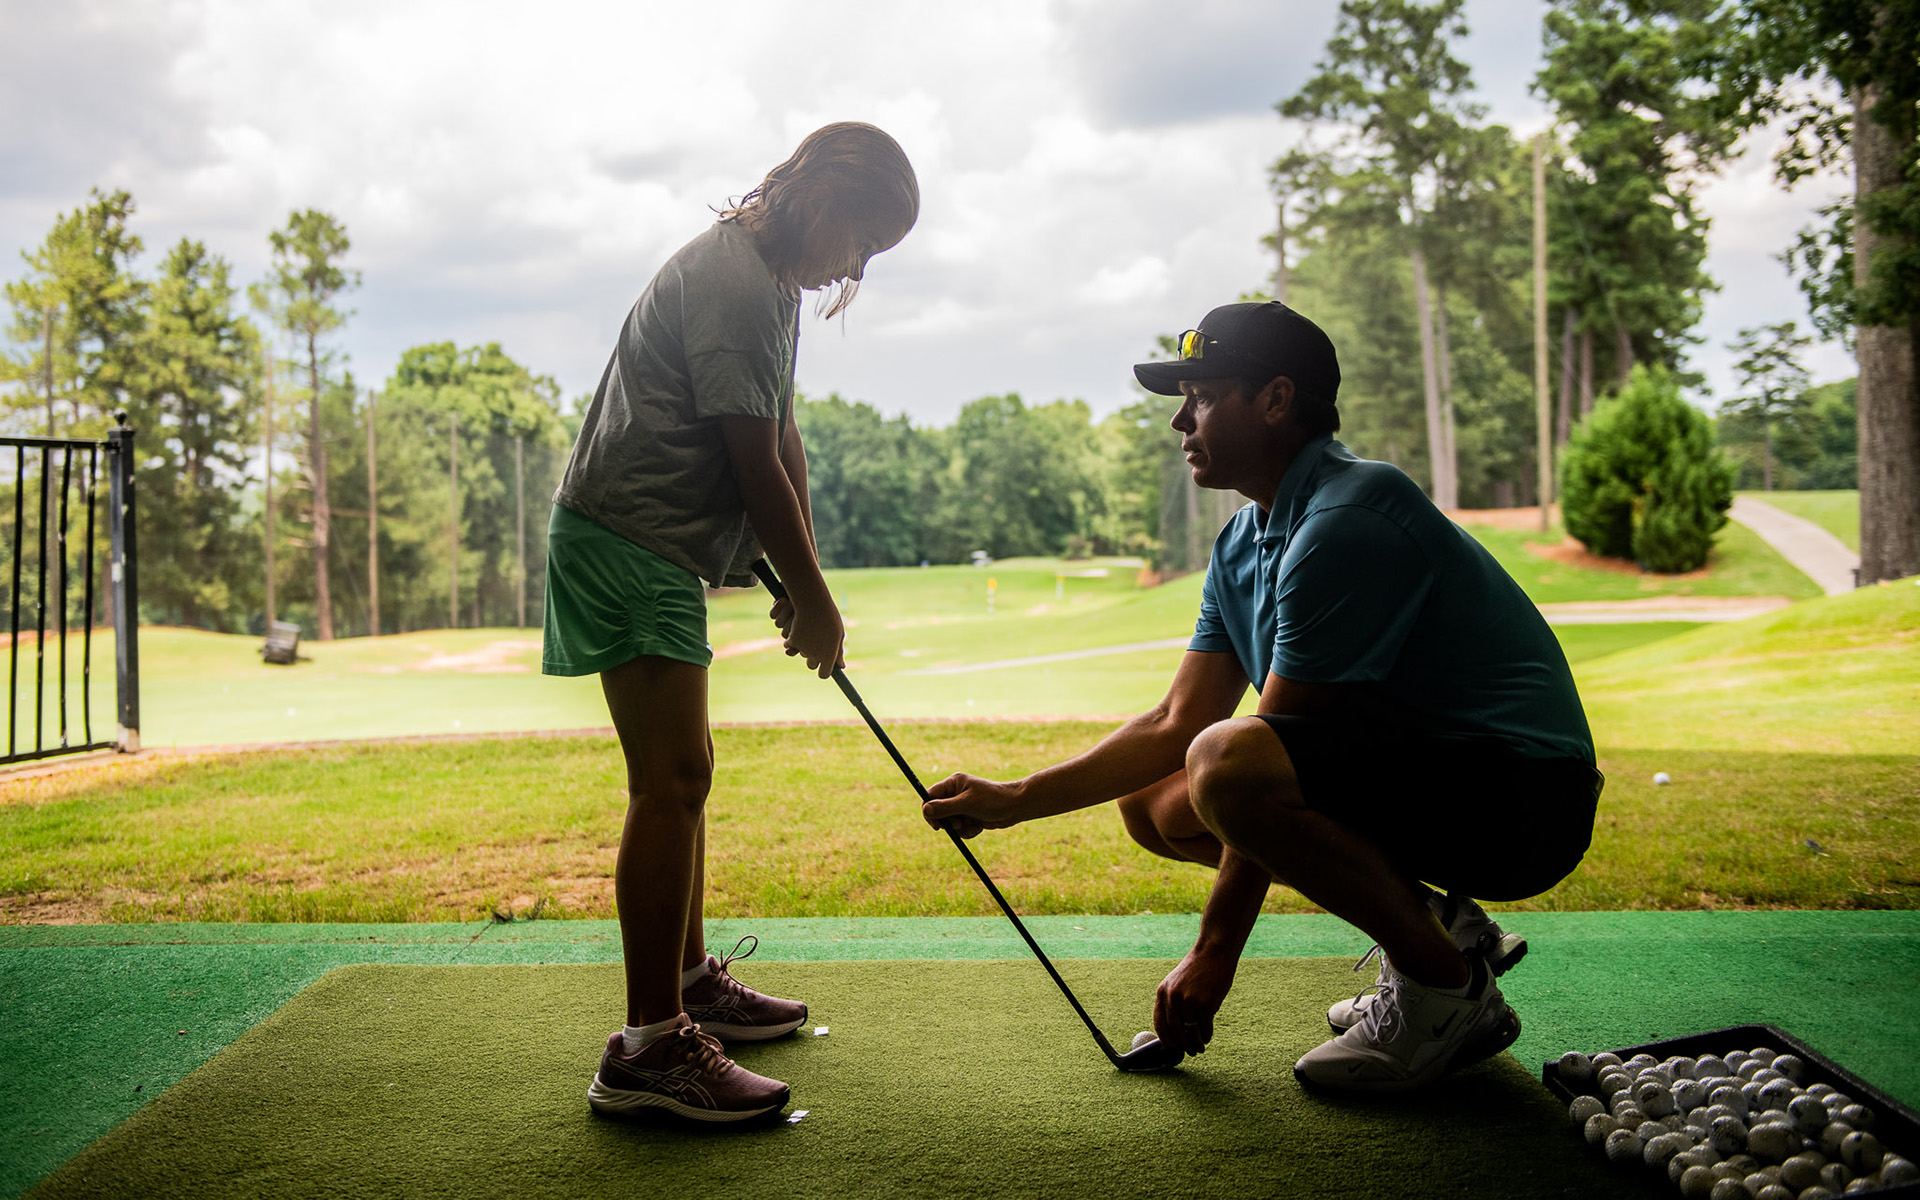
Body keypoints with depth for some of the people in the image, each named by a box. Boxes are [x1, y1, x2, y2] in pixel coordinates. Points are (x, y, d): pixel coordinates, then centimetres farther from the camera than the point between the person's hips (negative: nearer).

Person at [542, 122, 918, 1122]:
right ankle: (649, 1047, -14)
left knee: (680, 774, 17)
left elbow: (783, 443, 14)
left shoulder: (773, 279, 16)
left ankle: (689, 982, 30)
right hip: (627, 543, -11)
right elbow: (756, 466, -18)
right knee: (671, 779, -15)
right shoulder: (732, 281, -18)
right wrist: (812, 596, -9)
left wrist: (804, 582, 10)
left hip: (659, 552, 11)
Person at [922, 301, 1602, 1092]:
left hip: (1520, 794, -10)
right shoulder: (1242, 547, 10)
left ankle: (1446, 989, -12)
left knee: (1231, 766, -32)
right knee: (1154, 805, 10)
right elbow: (1176, 726, 12)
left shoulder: (1347, 523, -21)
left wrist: (1213, 953, -15)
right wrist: (1013, 802, 8)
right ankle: (1431, 921, 9)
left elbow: (1257, 762, -20)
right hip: (1411, 771, 10)